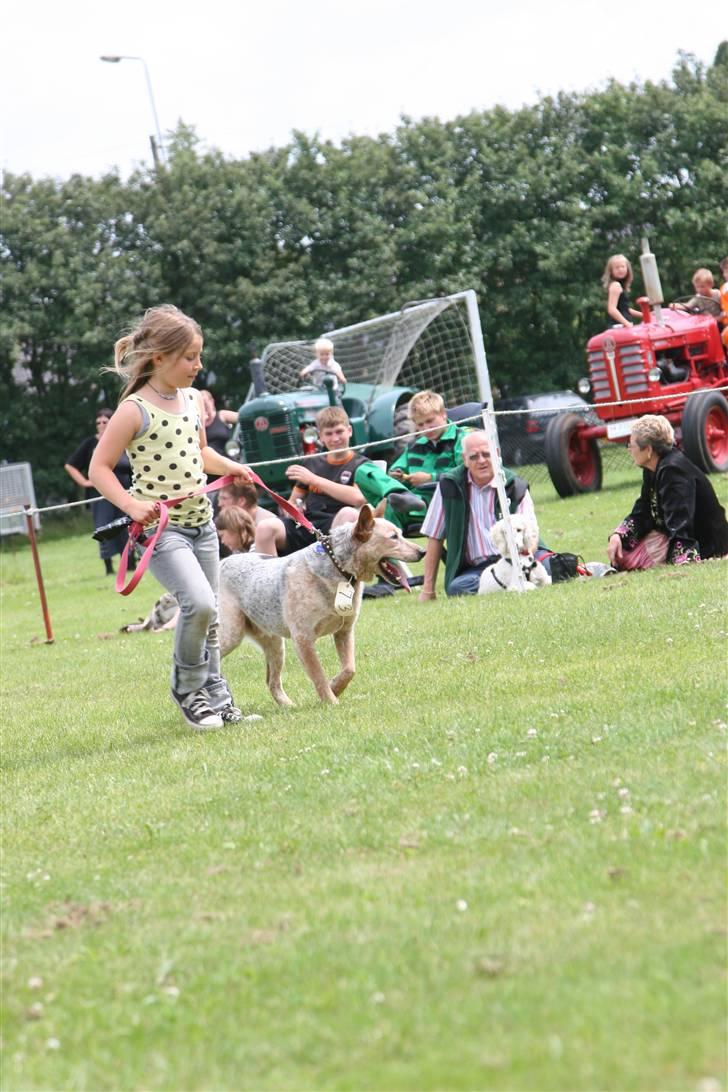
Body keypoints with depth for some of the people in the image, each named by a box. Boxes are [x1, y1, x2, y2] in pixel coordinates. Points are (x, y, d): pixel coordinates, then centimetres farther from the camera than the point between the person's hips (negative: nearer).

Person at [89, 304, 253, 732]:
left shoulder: (192, 400, 7)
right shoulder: (135, 410, -15)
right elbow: (99, 468, -12)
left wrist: (232, 467, 7)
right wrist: (132, 505, -25)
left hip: (201, 522, 7)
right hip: (160, 527, -7)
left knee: (209, 614, 11)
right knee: (199, 603, -22)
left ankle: (216, 696, 23)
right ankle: (187, 688, -1)